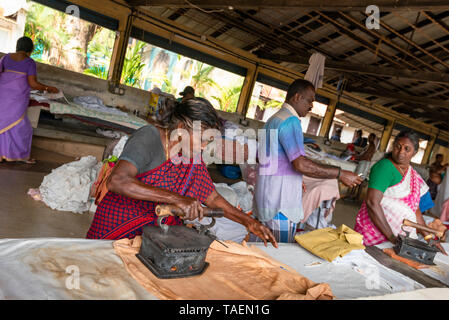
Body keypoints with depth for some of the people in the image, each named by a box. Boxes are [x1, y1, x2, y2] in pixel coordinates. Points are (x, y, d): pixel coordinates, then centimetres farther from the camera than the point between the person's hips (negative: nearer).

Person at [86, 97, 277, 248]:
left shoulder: (193, 158, 3)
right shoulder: (149, 137, -18)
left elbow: (213, 198, 13)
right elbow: (116, 181, -33)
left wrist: (248, 222, 2)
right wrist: (176, 198, -38)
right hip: (117, 229, -5)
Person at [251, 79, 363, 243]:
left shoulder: (273, 119, 17)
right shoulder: (290, 121, -15)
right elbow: (301, 164, -24)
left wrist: (295, 179, 27)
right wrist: (340, 174, -18)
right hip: (280, 201, -10)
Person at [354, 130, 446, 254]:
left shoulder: (413, 174, 13)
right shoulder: (385, 166, -12)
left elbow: (415, 210, 20)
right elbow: (372, 202, -21)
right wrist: (391, 237, -20)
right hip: (375, 233, -7)